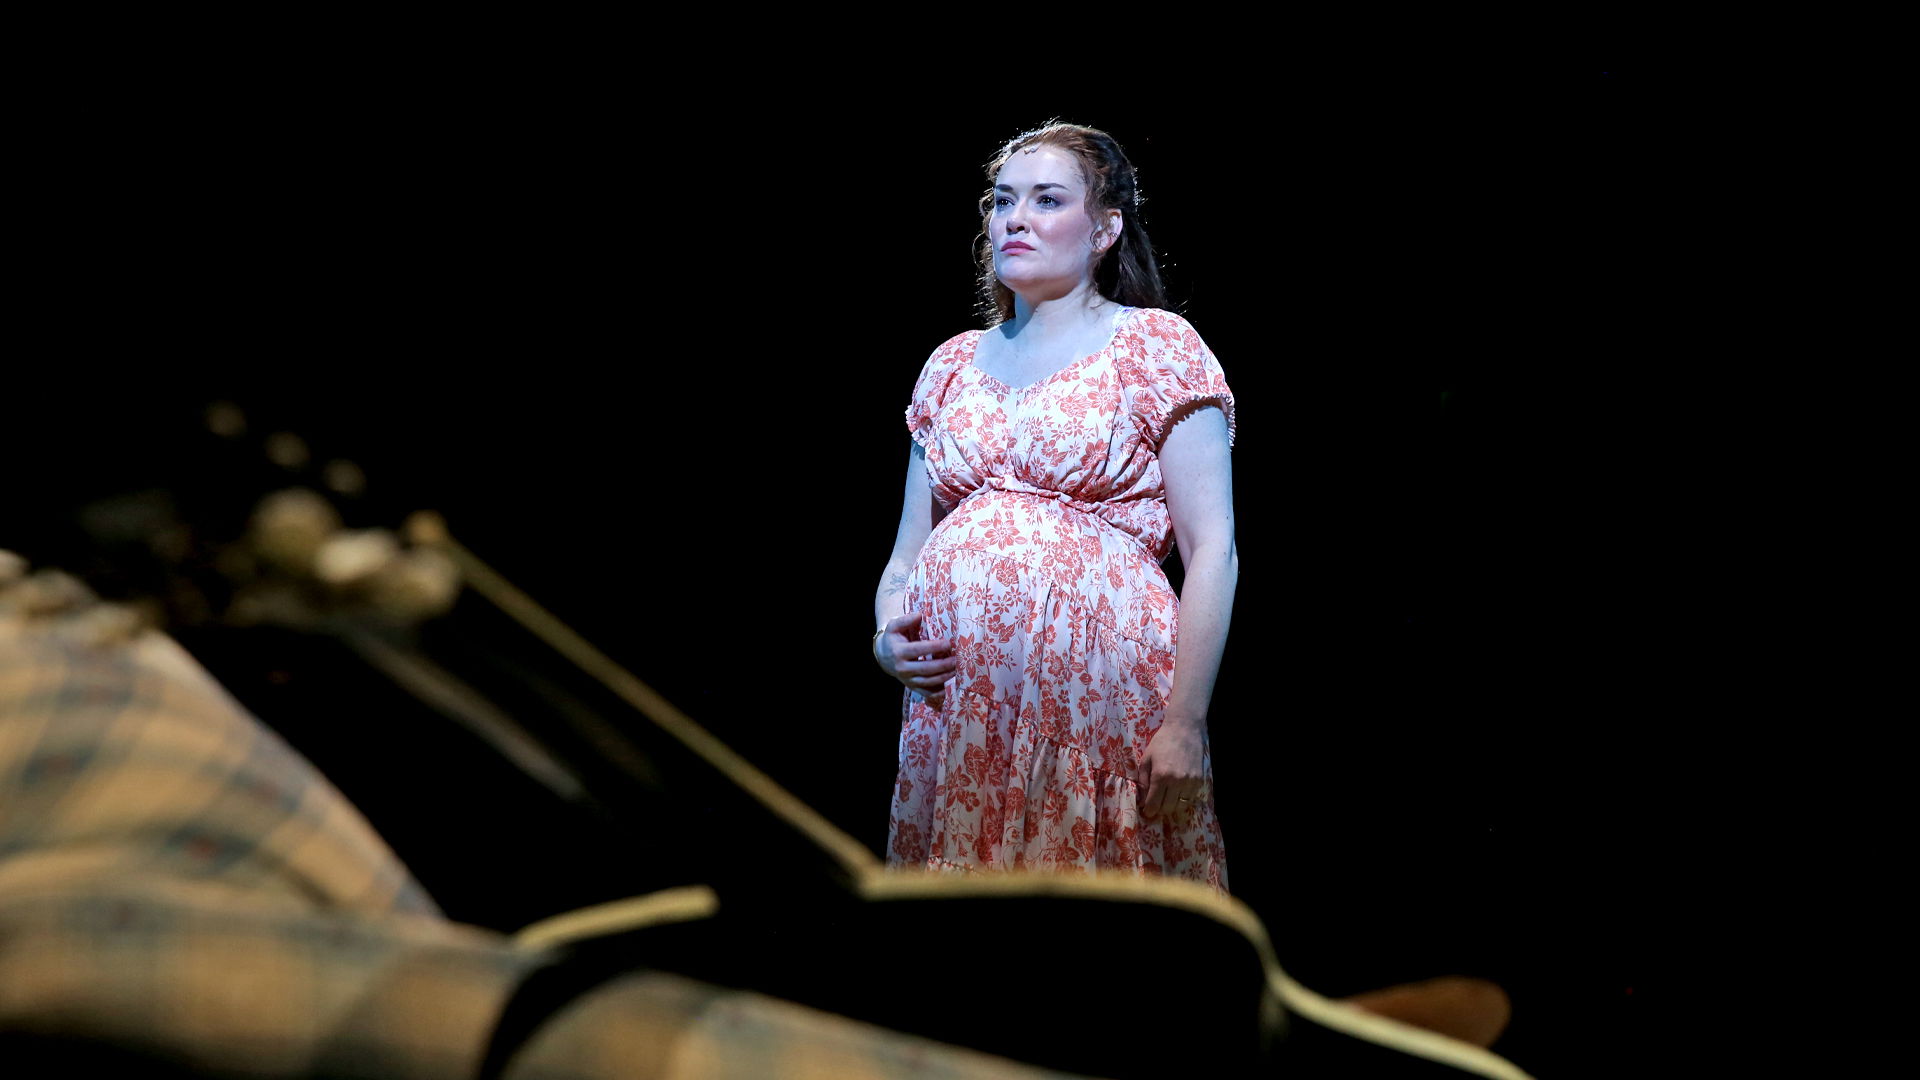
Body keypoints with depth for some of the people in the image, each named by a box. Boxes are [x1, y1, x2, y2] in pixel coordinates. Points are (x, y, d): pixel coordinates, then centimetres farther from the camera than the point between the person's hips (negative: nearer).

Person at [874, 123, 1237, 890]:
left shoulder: (1156, 346, 2)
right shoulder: (952, 364, 17)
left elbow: (1212, 549, -5)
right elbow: (910, 547, 20)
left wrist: (1185, 722, -13)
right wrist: (887, 636, -1)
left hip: (1097, 690, -4)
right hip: (955, 693, 5)